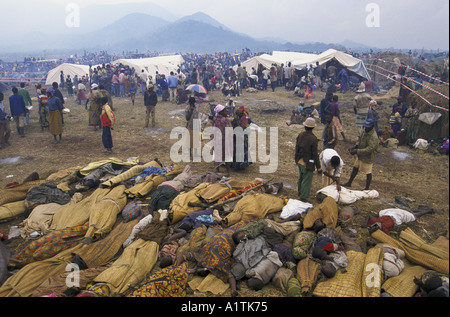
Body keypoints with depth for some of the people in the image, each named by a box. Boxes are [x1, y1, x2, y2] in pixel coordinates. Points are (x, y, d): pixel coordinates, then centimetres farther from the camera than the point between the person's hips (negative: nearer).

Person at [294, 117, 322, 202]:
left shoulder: (300, 135, -4)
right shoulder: (313, 139, -23)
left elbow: (297, 148, 7)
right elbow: (315, 154, -19)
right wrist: (318, 167, -10)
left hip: (299, 161, 7)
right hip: (307, 163, -7)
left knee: (301, 178, 27)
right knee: (307, 181, 6)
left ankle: (300, 192, 46)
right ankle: (303, 197, 14)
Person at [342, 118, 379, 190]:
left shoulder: (373, 137, -28)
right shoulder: (365, 131, 1)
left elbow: (369, 149, -32)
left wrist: (357, 151, -32)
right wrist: (355, 147, -2)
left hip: (368, 158, -9)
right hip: (360, 156, 9)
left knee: (368, 173, 6)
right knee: (355, 168, 20)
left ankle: (367, 189, 22)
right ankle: (349, 183, 37)